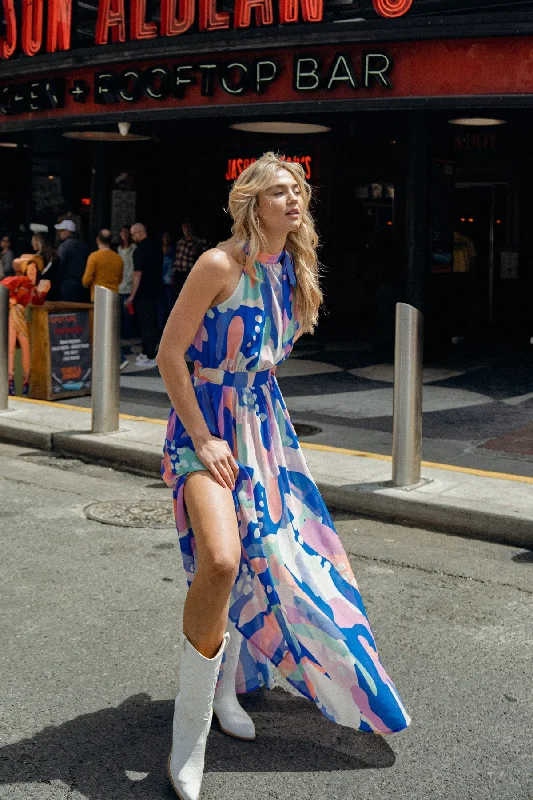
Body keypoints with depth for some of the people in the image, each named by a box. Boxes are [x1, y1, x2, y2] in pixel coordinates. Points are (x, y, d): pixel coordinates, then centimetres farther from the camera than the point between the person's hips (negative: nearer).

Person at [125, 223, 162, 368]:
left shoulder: (140, 250, -17)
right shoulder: (156, 246, 9)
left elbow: (137, 274, -19)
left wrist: (132, 296, -16)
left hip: (143, 292, -9)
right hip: (155, 289, 9)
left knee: (145, 324, -5)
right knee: (152, 322, 16)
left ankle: (150, 357, -4)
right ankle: (149, 351, 25)